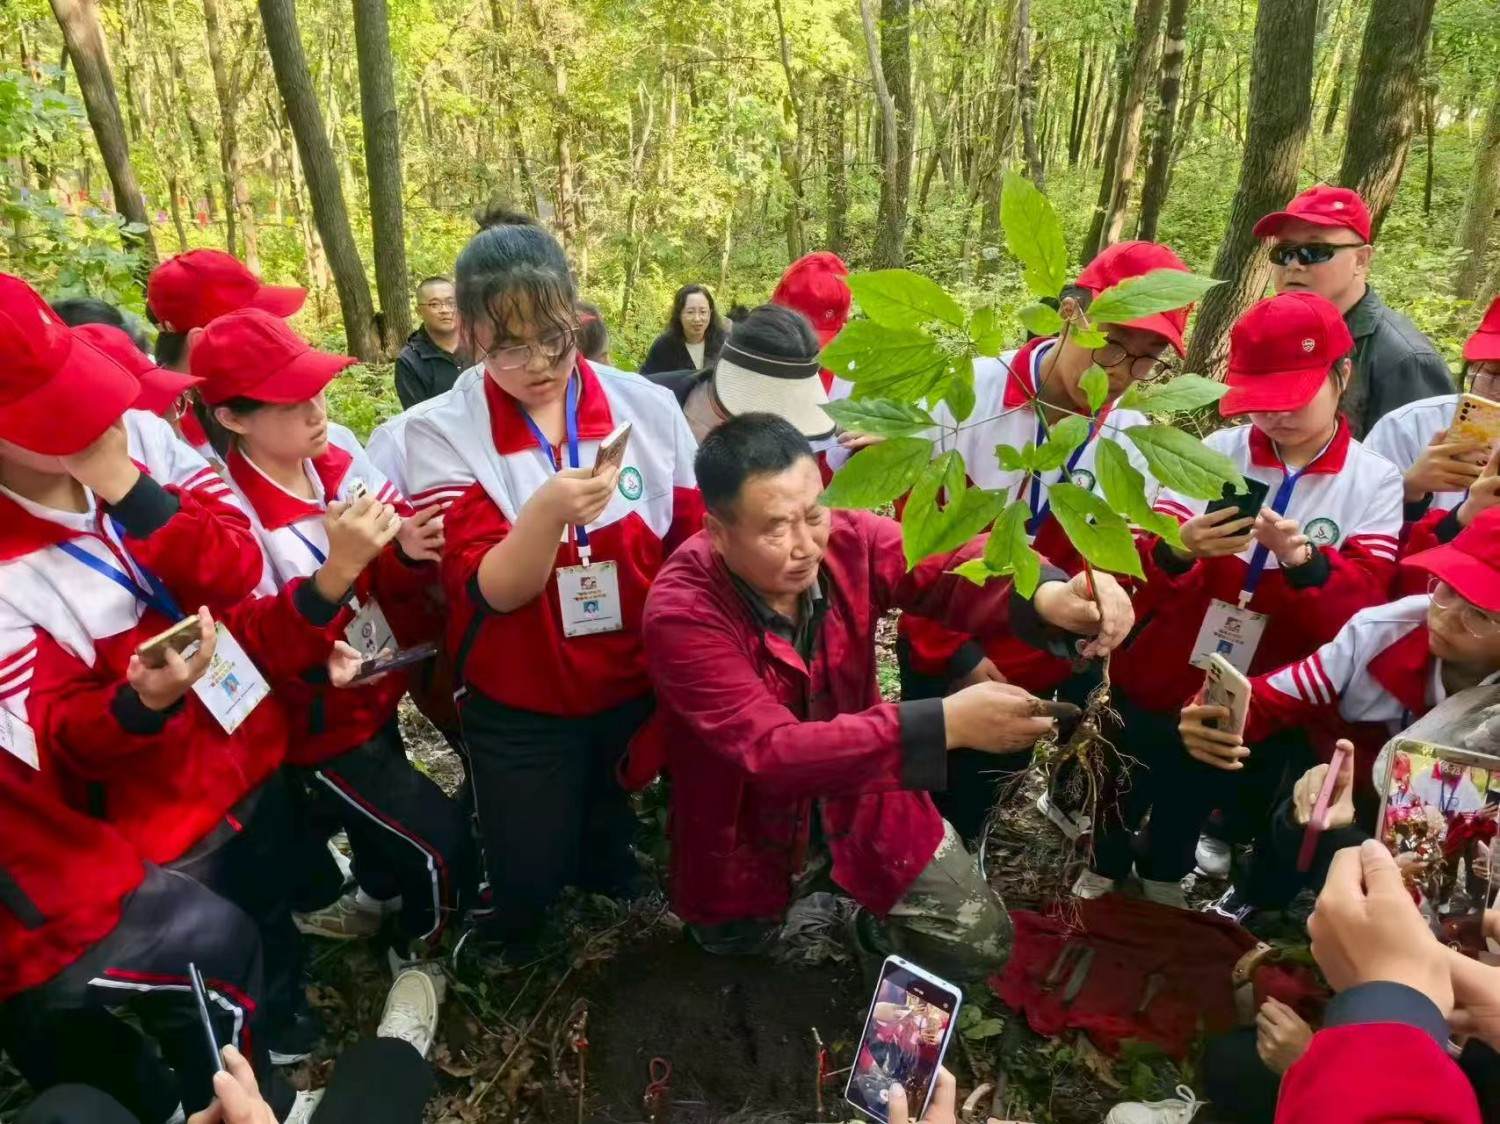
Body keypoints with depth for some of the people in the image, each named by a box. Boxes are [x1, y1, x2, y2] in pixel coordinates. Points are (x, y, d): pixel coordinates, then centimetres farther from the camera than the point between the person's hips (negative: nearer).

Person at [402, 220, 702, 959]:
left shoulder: (649, 406, -8)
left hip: (639, 686, 3)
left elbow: (694, 548, -1)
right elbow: (492, 591, -22)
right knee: (530, 883, 12)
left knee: (623, 862, 22)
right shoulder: (442, 434, -14)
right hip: (519, 705, -2)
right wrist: (547, 511, -40)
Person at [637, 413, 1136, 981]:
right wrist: (945, 723, -46)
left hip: (858, 786, 3)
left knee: (979, 941, 1)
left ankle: (882, 926, 31)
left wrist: (1049, 595, -52)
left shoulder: (848, 540, -18)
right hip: (748, 816, -2)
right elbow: (770, 752, -38)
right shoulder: (680, 614, -32)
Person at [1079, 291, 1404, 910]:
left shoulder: (1375, 483, -5)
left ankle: (1161, 892, 45)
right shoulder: (1215, 451, -6)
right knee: (1118, 806, 17)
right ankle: (1098, 881, 43)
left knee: (1184, 819, 20)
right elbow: (1142, 565, -12)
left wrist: (1302, 558, -35)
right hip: (1154, 684, 0)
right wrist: (1176, 550, -35)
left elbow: (1362, 602, -16)